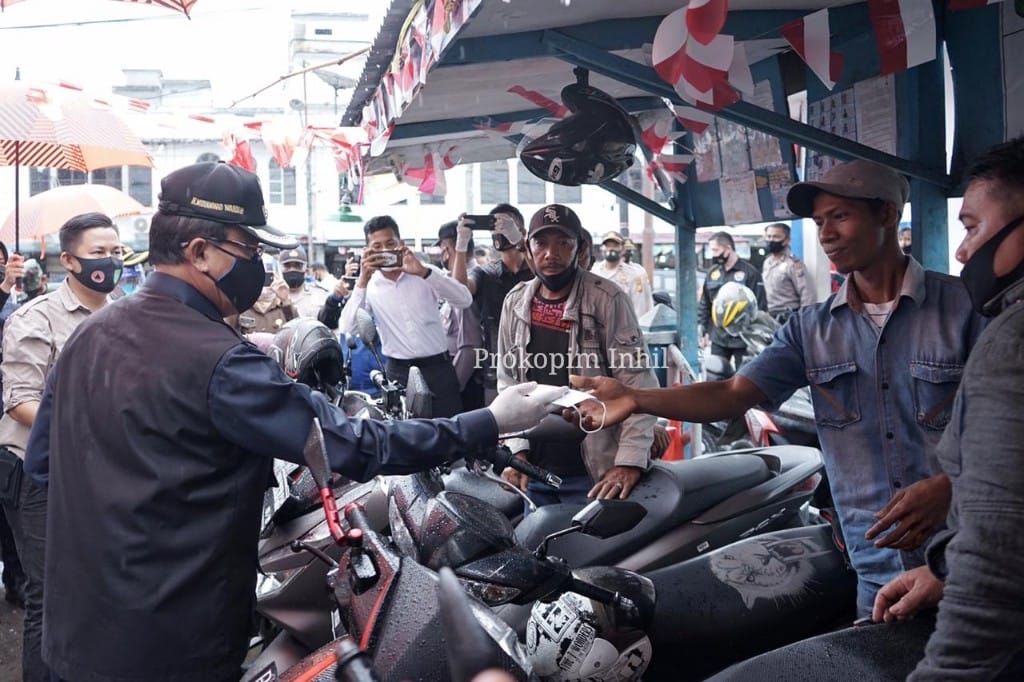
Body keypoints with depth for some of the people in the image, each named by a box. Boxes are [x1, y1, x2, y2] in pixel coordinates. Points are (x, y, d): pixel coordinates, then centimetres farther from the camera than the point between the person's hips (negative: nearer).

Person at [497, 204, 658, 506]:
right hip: (534, 469, 5)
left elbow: (637, 383, -13)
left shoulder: (607, 299, -8)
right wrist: (517, 449, 0)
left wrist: (630, 461, -21)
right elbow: (508, 380, 10)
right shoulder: (515, 302, 7)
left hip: (595, 470, -4)